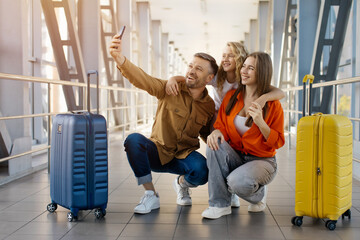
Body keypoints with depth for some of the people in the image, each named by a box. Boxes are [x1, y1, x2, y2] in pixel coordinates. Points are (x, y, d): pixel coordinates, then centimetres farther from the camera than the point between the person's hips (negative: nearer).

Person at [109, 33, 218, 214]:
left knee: (202, 171, -33)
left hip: (184, 156, 1)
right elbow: (143, 80, -25)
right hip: (158, 152, -1)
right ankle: (151, 195, -15)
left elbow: (208, 135, 16)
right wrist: (119, 58, -43)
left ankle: (181, 183, 8)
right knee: (133, 140, -32)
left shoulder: (209, 106, 1)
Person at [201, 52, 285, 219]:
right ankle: (220, 204, -17)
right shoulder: (231, 96, 3)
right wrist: (217, 132, -20)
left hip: (261, 161, -4)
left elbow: (277, 142, -9)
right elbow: (221, 124, 5)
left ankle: (258, 195, 7)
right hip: (235, 157, 4)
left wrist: (260, 122, -25)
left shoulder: (272, 104, -9)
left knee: (237, 182, -33)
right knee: (214, 145, -27)